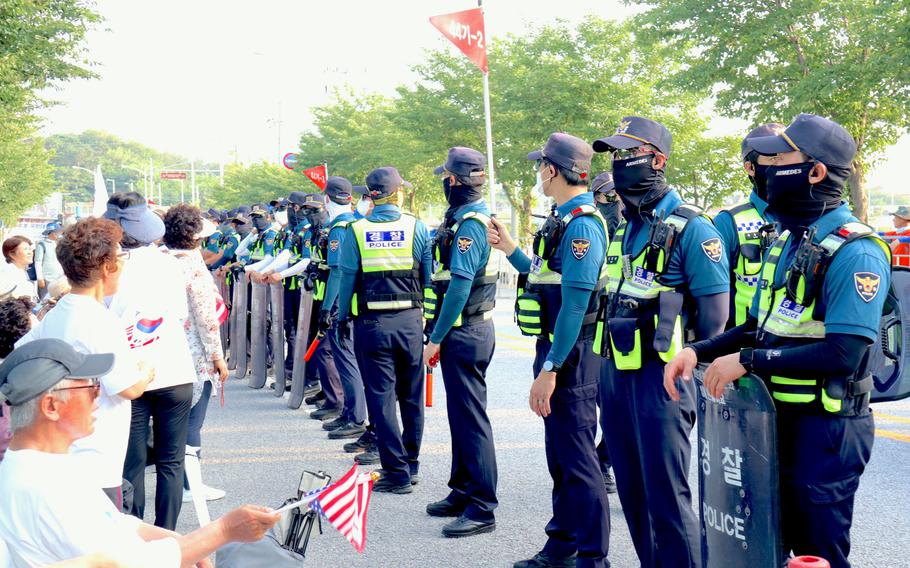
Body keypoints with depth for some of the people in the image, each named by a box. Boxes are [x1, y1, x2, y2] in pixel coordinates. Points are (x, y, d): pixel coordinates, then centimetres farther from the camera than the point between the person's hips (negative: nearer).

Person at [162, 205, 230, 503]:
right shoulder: (193, 265, -15)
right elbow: (205, 316, -15)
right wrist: (217, 356, -9)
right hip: (195, 354, -7)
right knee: (192, 420, 2)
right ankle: (189, 484, 8)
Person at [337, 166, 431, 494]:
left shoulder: (356, 231, -3)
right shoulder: (417, 228, -1)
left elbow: (347, 278, -2)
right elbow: (430, 276, 3)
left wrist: (342, 317, 10)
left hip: (371, 323, -1)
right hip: (410, 321, 1)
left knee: (381, 397, 4)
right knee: (411, 396, 15)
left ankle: (397, 472, 4)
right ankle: (411, 464, 27)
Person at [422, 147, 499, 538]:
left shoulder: (469, 224, -17)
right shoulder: (470, 217, 14)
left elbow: (459, 286, -23)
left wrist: (436, 338, -18)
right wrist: (441, 334, 19)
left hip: (464, 332, -10)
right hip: (470, 329, 10)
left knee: (470, 418, -6)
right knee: (460, 413, 16)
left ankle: (482, 508, 0)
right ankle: (463, 491, 27)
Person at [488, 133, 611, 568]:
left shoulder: (581, 225, -18)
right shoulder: (563, 221, 14)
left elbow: (575, 305, -23)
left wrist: (550, 368, -24)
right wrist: (509, 250, 21)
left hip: (570, 356, -11)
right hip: (555, 352, 11)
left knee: (577, 459, -4)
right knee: (559, 455, 18)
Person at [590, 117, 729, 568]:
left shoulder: (690, 229, -11)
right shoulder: (624, 230, 14)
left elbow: (714, 315, -12)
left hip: (660, 377, -8)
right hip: (616, 373, 8)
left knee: (666, 496, -4)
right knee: (632, 493, 15)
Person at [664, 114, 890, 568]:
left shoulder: (855, 252, -18)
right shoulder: (786, 241, 10)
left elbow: (844, 354, -25)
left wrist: (748, 361, -22)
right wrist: (698, 352, 1)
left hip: (826, 429, -9)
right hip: (775, 419, 9)